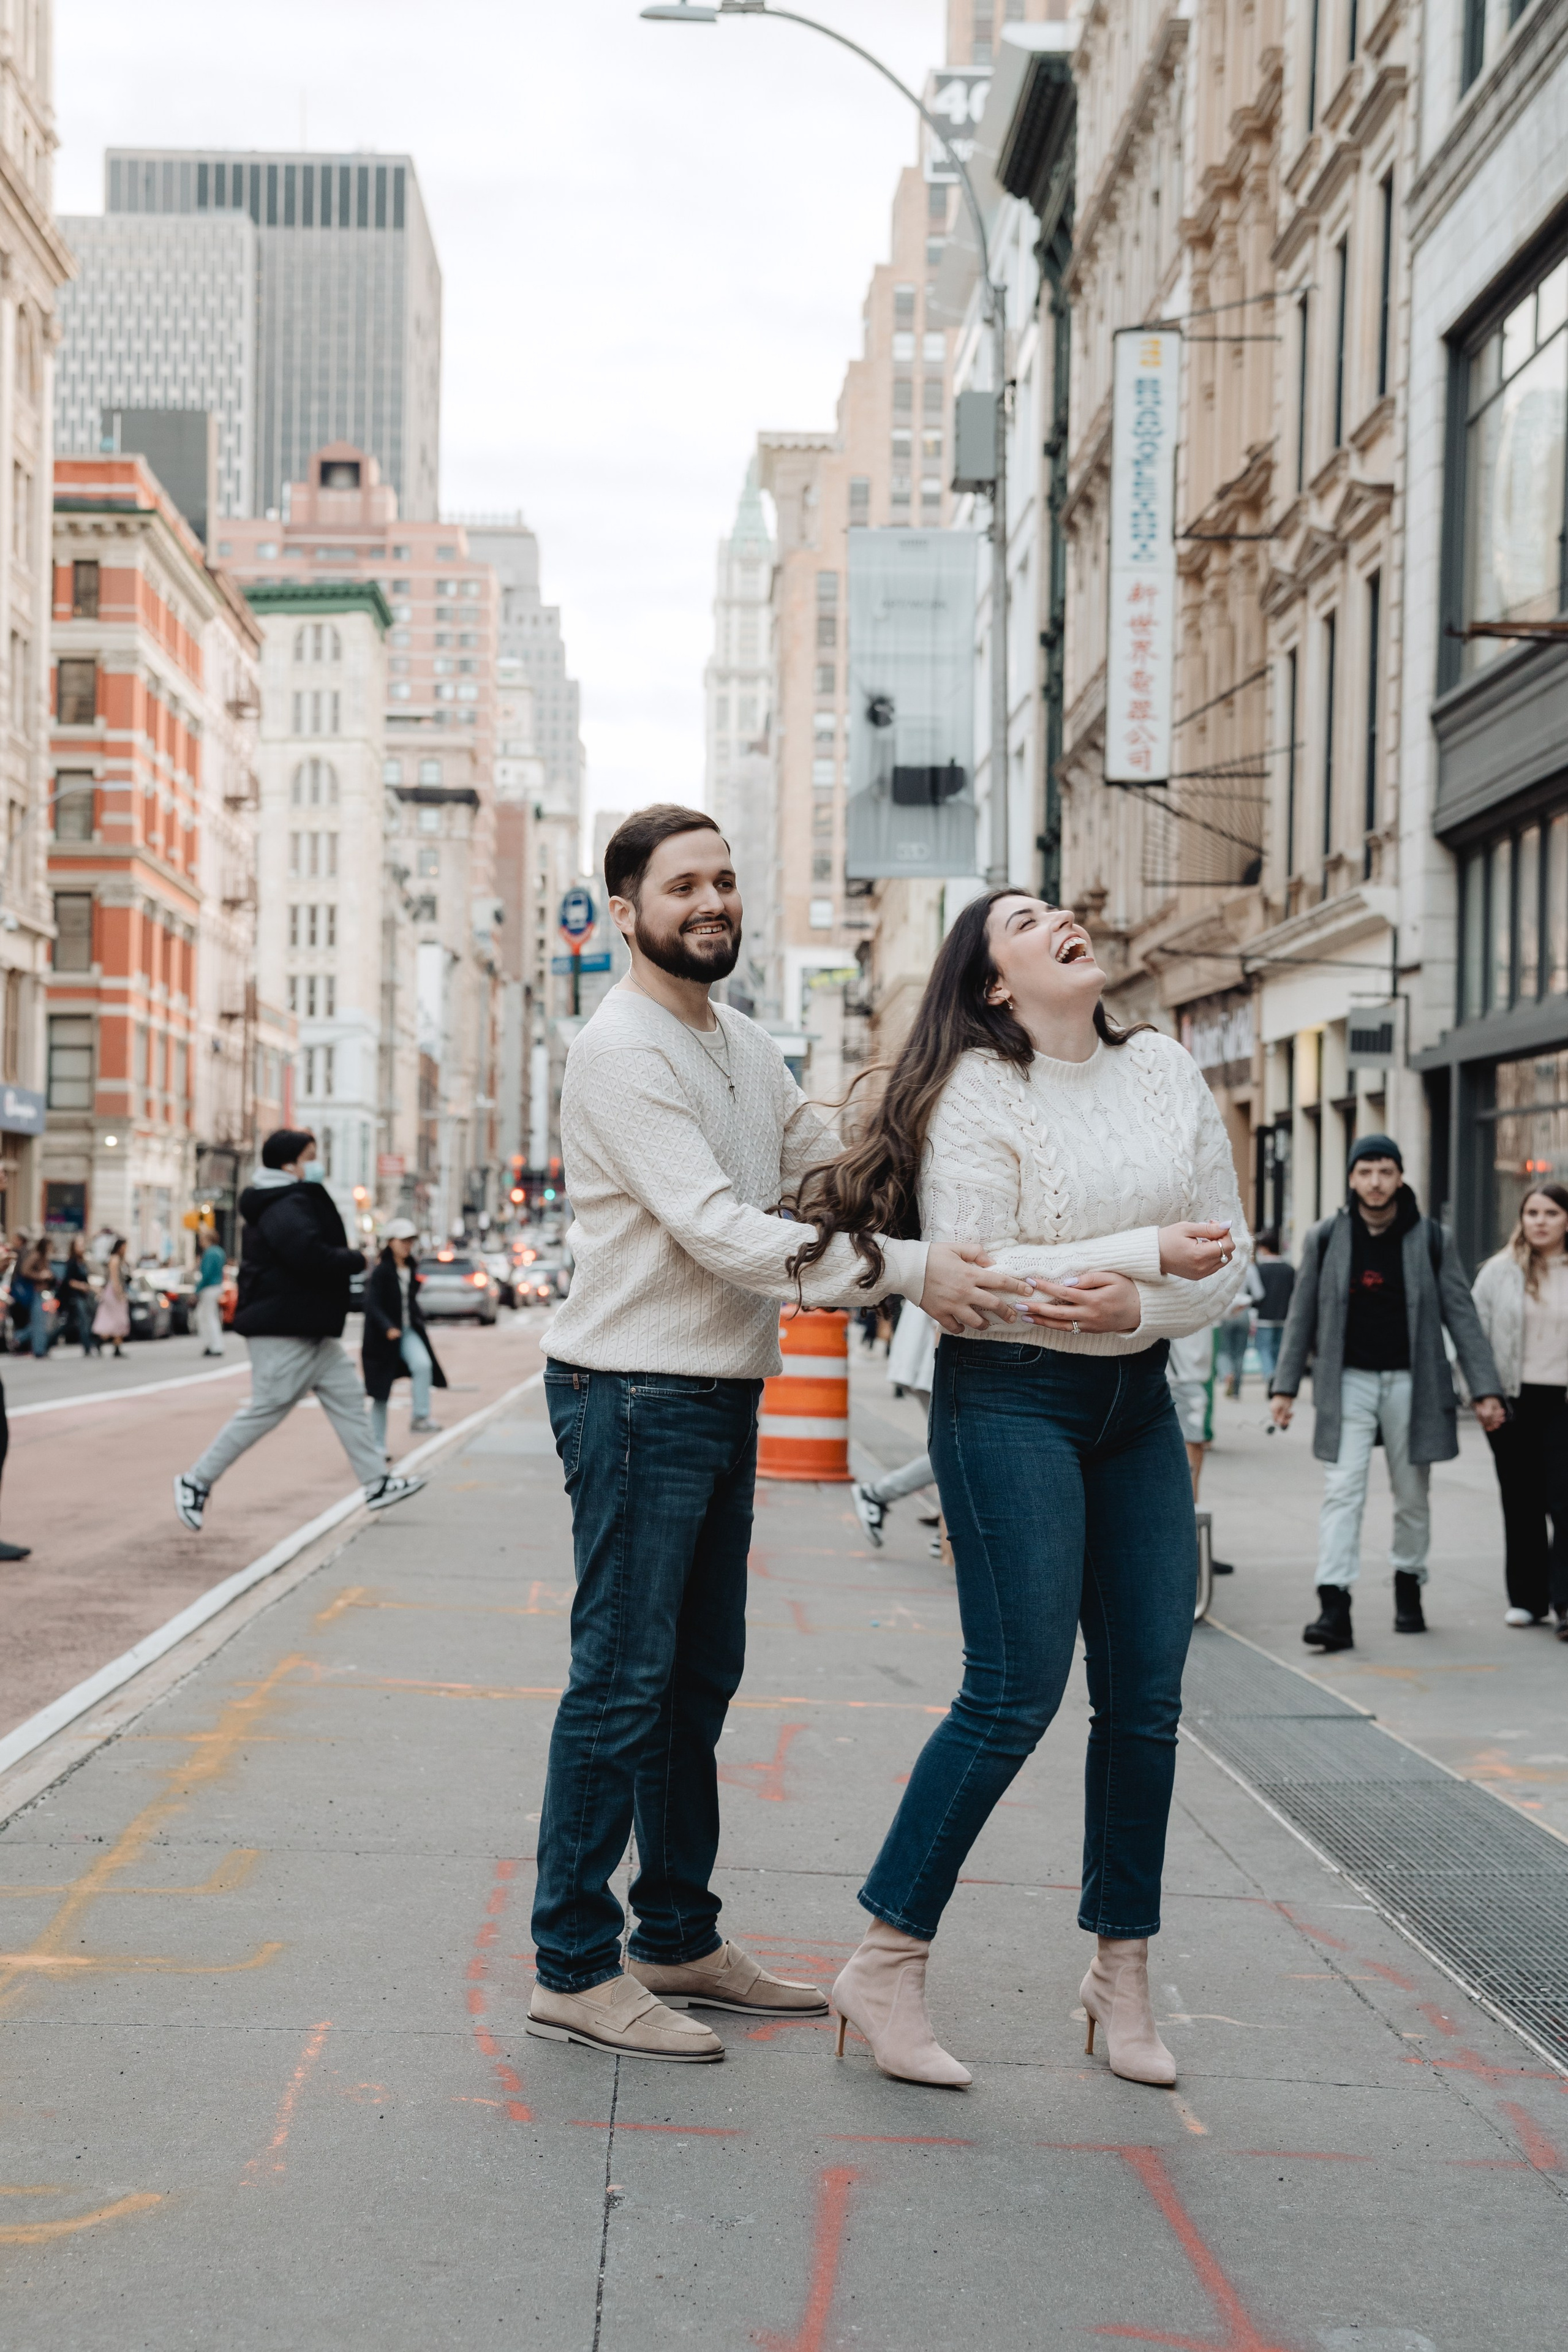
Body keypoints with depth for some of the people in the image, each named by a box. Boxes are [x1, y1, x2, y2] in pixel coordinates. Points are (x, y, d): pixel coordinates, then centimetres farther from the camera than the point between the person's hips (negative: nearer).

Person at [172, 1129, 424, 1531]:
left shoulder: (299, 1202, 17)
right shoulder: (286, 1207, -18)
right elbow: (311, 1255, -32)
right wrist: (356, 1260, -17)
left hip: (310, 1331, 11)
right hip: (283, 1332, -11)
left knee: (347, 1400, 8)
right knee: (266, 1410, -6)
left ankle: (377, 1485, 11)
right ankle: (197, 1481, 4)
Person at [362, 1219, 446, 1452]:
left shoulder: (409, 1269, 8)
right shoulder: (381, 1271, -12)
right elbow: (373, 1304, -20)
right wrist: (387, 1328, -33)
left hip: (408, 1331, 5)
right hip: (383, 1336, -5)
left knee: (423, 1364, -26)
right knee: (381, 1392, 1)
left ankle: (420, 1417, -19)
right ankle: (378, 1443, 10)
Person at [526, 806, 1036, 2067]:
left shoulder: (747, 1048, 15)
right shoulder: (622, 1051, -15)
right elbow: (716, 1228, -24)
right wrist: (906, 1270, -29)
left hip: (724, 1396, 9)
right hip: (636, 1395, -9)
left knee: (699, 1679, 15)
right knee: (621, 1681, -5)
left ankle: (680, 1938, 26)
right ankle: (575, 1968, 2)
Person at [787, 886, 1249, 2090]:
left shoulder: (1168, 1073, 7)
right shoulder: (977, 1093, -9)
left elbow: (1226, 1256, 7)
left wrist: (1134, 1306, -14)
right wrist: (1149, 1252, -16)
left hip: (1137, 1401, 6)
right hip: (1009, 1401, -6)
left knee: (1148, 1691, 5)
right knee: (1017, 1689, -10)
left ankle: (1123, 1967, 20)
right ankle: (885, 1968, 2)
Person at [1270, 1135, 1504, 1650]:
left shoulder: (1431, 1240, 0)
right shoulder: (1326, 1240, 1)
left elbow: (1462, 1316, 3)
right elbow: (1302, 1316, 7)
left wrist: (1484, 1390, -2)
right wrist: (1284, 1386, 3)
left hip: (1410, 1382, 1)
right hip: (1348, 1381, 0)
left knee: (1413, 1496, 9)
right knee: (1342, 1491, -11)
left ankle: (1408, 1588, 28)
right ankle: (1335, 1609, -16)